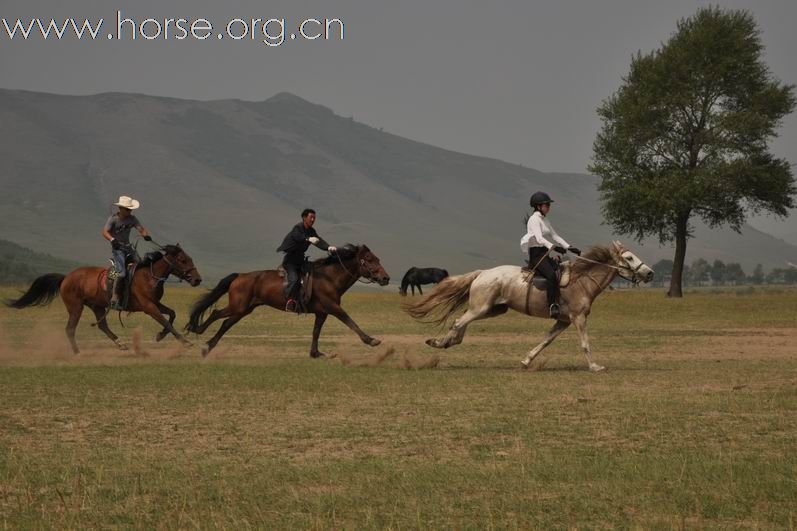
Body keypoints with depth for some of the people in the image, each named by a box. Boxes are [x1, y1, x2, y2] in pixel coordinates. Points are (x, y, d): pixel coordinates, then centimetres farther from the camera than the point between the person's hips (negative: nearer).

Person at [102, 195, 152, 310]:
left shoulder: (132, 219, 5)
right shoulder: (113, 219, -10)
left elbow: (141, 229, -4)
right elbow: (105, 231, -22)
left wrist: (146, 235, -28)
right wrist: (112, 240, -42)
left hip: (128, 247, 6)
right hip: (117, 248, -6)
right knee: (122, 273, -24)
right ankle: (114, 299, -19)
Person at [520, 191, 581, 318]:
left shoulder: (544, 220, 18)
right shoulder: (534, 219, -10)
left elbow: (555, 236, 20)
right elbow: (539, 238, -24)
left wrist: (569, 247, 9)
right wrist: (553, 247, -39)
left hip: (545, 254, 10)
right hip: (536, 254, -10)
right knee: (551, 275, -32)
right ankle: (552, 306, -36)